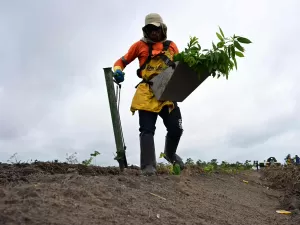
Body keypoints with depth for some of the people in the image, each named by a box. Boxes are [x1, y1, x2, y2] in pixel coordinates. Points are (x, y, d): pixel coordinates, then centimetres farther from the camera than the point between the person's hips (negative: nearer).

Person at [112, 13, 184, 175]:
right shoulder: (140, 45, 10)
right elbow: (122, 61, 14)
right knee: (147, 130, -8)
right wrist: (117, 70, -8)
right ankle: (148, 166, -10)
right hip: (147, 94, -2)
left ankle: (170, 154, 31)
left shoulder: (171, 46, 16)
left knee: (176, 129, 1)